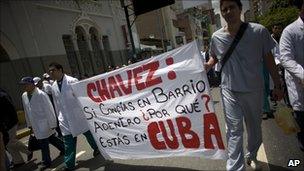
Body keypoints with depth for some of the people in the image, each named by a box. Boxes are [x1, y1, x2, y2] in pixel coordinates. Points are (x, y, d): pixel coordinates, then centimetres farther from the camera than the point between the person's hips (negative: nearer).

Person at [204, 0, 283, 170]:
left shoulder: (259, 31, -9)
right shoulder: (217, 37, -5)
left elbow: (268, 59, 0)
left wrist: (278, 85, 3)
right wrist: (205, 66, -6)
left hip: (254, 90, 1)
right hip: (230, 91, -1)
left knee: (255, 127, 18)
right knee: (234, 130, -2)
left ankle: (252, 156, 44)